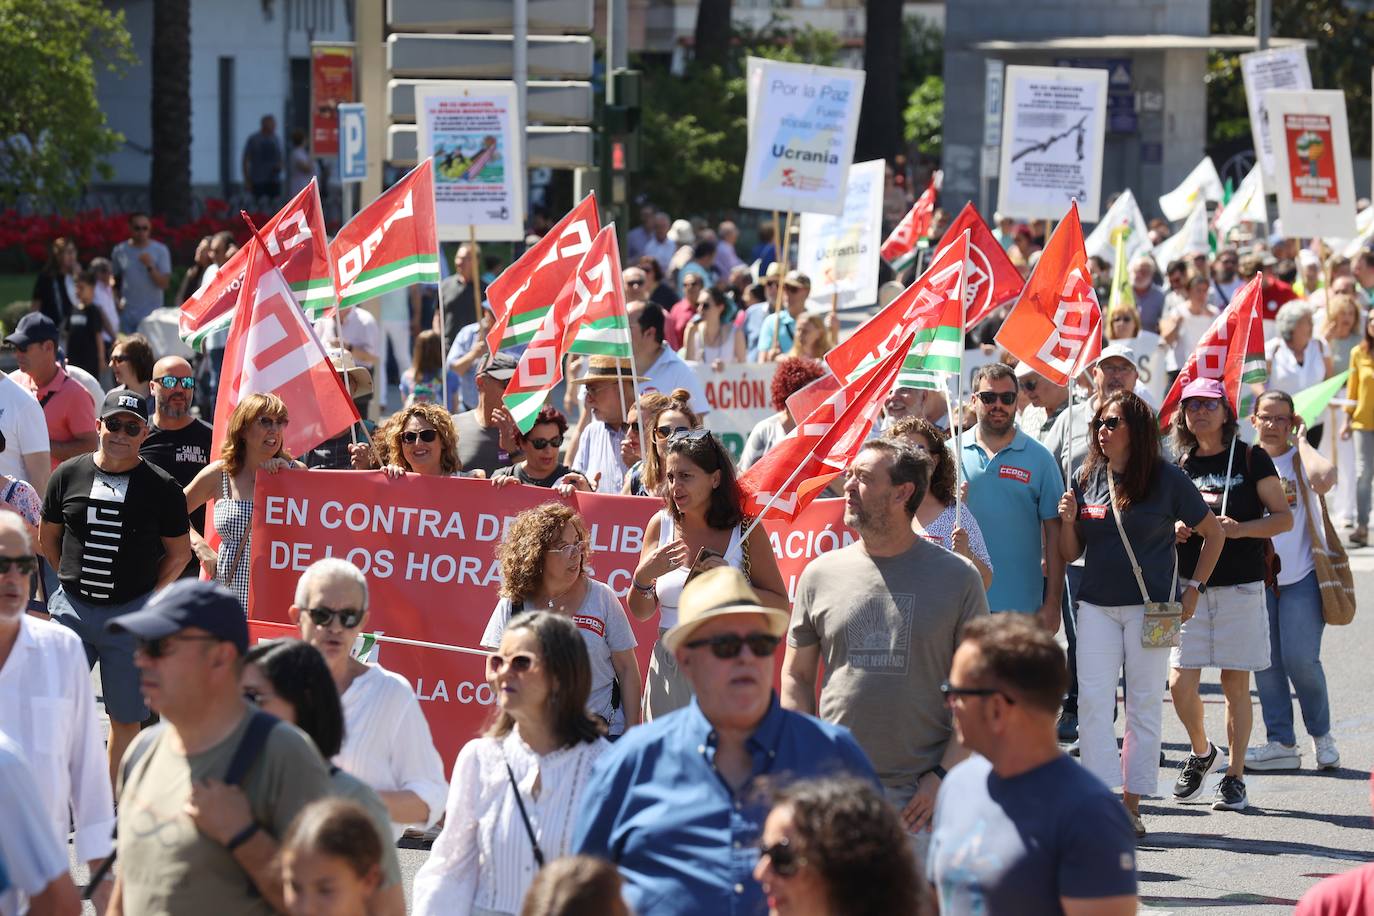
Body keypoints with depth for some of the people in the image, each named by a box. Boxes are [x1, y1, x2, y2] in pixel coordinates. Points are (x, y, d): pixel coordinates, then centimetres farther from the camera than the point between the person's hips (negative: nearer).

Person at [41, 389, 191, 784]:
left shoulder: (161, 487, -1)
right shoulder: (69, 475, 4)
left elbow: (180, 552, 9)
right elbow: (47, 537, 17)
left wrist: (150, 596, 4)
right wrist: (75, 580, 12)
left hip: (131, 614, -1)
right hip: (72, 609, 1)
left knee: (125, 716, 5)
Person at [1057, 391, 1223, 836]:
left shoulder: (1167, 479, -3)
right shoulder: (1086, 478, 5)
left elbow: (1213, 533, 6)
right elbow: (1070, 553, 11)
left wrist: (1193, 590, 2)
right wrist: (1068, 521, -9)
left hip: (1150, 604, -3)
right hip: (1096, 606, 3)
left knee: (1144, 704, 2)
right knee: (1092, 700, -7)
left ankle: (1131, 803, 7)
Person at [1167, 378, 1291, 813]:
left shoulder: (1251, 459, 1)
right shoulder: (1177, 465, 10)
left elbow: (1283, 517, 0)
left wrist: (1240, 529, -17)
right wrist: (1172, 531, -3)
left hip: (1241, 585, -3)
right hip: (1188, 585, 3)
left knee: (1235, 685, 1)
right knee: (1180, 683, -6)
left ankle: (1234, 777, 9)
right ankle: (1202, 753, 20)